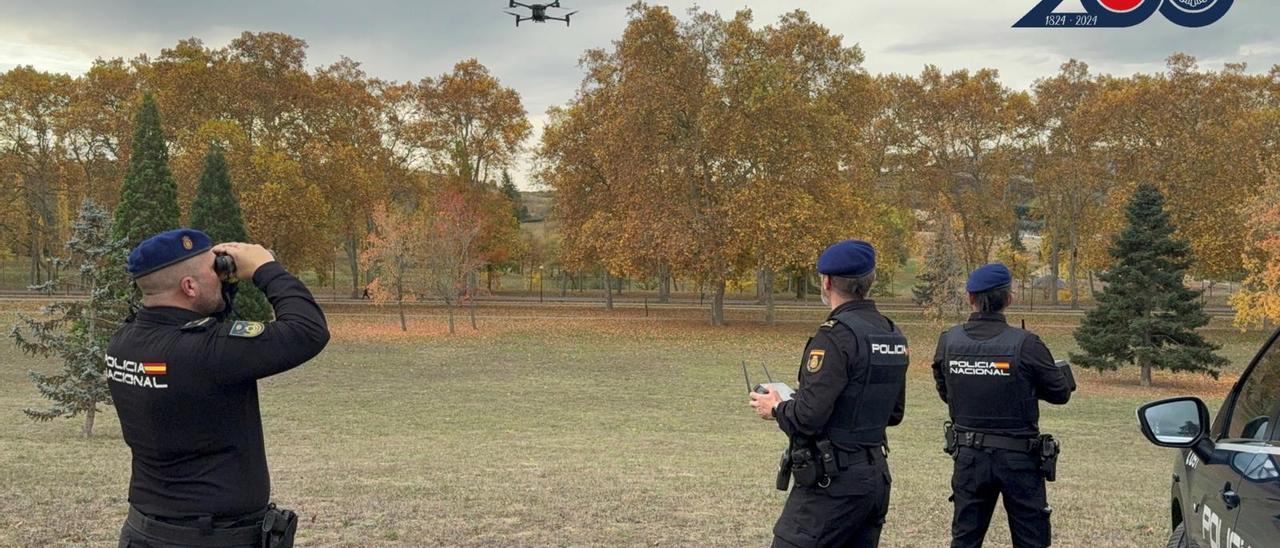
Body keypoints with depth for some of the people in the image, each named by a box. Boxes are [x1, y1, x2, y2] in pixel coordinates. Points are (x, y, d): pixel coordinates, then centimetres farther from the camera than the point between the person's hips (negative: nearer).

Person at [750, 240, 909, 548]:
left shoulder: (836, 335, -18)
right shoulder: (892, 334, 8)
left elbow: (808, 418, -22)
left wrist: (776, 408, -3)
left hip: (833, 482, -9)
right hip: (876, 475, 9)